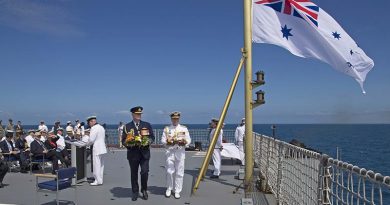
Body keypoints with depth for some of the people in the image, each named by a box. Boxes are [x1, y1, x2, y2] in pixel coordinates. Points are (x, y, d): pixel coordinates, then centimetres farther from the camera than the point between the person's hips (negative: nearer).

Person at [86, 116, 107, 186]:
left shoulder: (94, 128, -13)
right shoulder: (101, 127, 16)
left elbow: (91, 139, -18)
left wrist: (88, 144, 2)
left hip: (97, 149, -9)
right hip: (102, 148, 10)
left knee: (97, 165, -4)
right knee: (101, 165, 13)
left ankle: (98, 181, 0)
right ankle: (100, 179, 19)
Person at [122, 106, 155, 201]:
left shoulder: (147, 125, 8)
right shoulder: (127, 126, 5)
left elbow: (152, 137, 10)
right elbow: (124, 140, 5)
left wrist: (148, 141, -10)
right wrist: (128, 144, -15)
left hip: (144, 153, 0)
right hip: (133, 153, 0)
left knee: (145, 172, -7)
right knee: (134, 174, 8)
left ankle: (144, 190, 16)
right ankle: (135, 192, 23)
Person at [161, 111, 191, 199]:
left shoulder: (184, 129, 9)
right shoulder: (166, 129, 8)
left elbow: (188, 140, 5)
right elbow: (163, 140, 3)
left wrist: (184, 142, -15)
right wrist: (168, 142, -17)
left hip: (180, 153, 1)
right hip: (170, 152, -1)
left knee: (179, 173, 2)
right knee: (170, 172, -3)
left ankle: (177, 191, 13)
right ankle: (169, 189, 17)